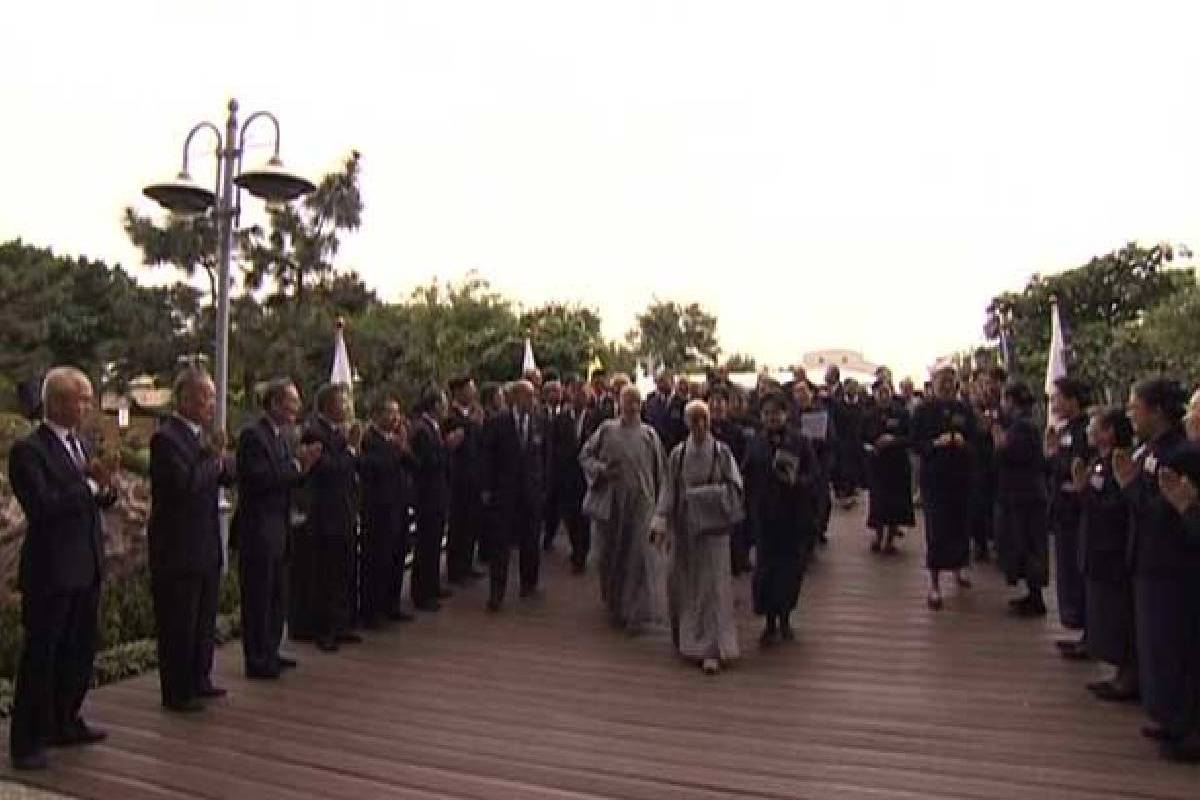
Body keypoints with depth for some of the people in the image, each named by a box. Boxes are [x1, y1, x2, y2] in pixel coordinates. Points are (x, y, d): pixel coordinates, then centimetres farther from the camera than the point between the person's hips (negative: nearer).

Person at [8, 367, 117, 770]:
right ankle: (26, 742, 17)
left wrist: (107, 487, -6)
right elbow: (41, 507, -22)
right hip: (50, 572, -8)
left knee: (80, 652, 17)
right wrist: (90, 483, -21)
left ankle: (64, 723, 33)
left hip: (86, 569, 8)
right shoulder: (28, 450, -13)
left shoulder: (80, 445, 11)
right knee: (40, 657, 4)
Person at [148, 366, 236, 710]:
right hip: (177, 550, -9)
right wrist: (214, 457, -14)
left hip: (206, 546, 9)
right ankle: (176, 693, 14)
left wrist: (221, 456, -8)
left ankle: (199, 680, 32)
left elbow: (228, 476, 11)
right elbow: (186, 484, -27)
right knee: (178, 625, 3)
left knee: (204, 620, 19)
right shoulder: (166, 437, -16)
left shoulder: (203, 433, 11)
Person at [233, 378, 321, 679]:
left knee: (277, 596, 17)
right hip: (258, 532, -9)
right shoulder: (253, 434, -15)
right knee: (259, 598, 0)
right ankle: (256, 661, 11)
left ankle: (270, 652, 29)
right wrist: (296, 463, -18)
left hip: (278, 530, 9)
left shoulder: (281, 436, 14)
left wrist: (303, 465, -1)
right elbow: (259, 480, -24)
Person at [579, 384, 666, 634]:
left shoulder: (649, 434, 3)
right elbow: (585, 456, 6)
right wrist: (602, 470, -11)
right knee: (608, 557, 11)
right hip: (609, 504, 1)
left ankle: (637, 614, 4)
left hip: (640, 505, -1)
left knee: (638, 557, -4)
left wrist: (659, 500, 6)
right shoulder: (606, 430, 2)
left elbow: (659, 470, 8)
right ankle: (614, 607, 32)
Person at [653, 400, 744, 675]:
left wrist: (712, 492, -18)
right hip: (684, 526, 2)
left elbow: (736, 487, -3)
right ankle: (686, 637, 32)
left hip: (713, 527, -2)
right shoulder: (678, 454, -2)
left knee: (713, 585, -3)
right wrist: (661, 523, -7)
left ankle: (711, 648, 3)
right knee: (684, 585, 12)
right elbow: (669, 490, -1)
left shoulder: (722, 452, -5)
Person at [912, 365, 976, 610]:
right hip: (934, 477, -3)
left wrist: (963, 442, -14)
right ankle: (934, 584, 3)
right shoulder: (925, 410, -1)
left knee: (960, 524, 8)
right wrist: (936, 443, -20)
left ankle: (958, 567, 33)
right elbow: (915, 442, -4)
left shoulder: (964, 410, 6)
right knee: (936, 528, -4)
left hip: (960, 476, 3)